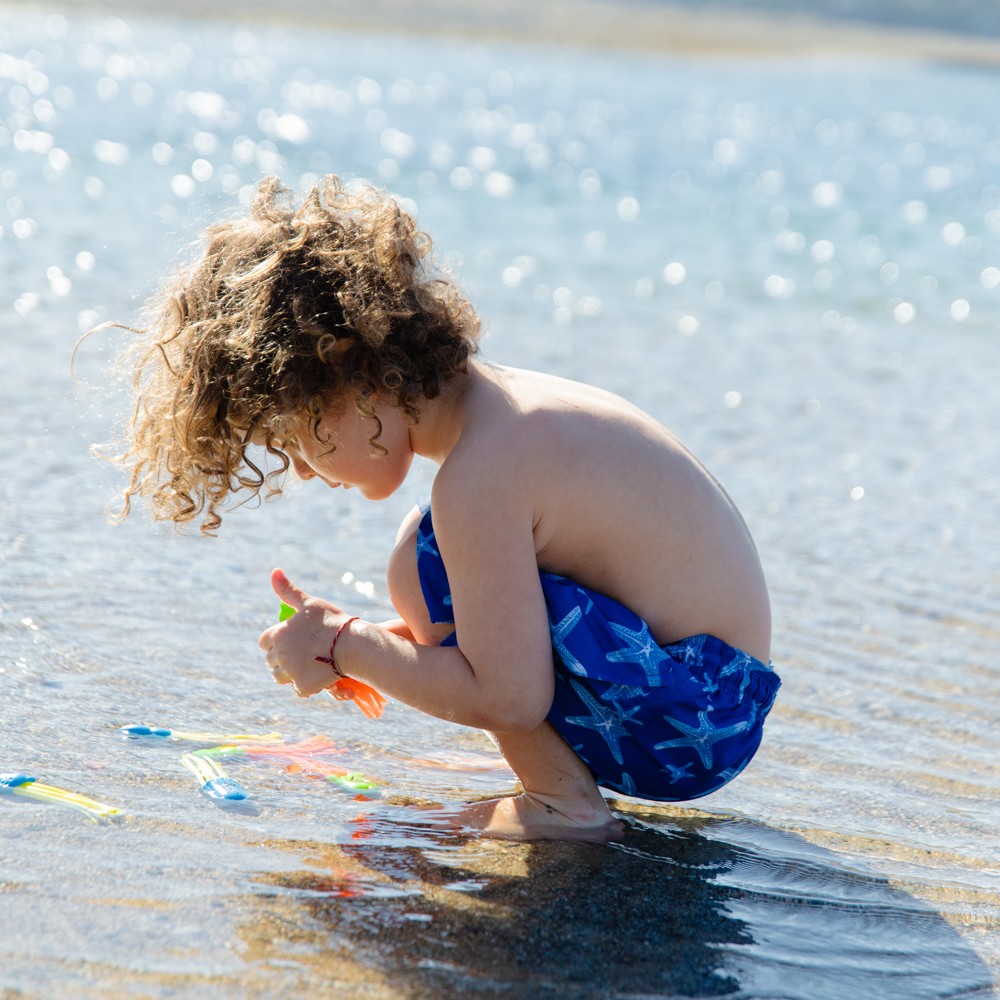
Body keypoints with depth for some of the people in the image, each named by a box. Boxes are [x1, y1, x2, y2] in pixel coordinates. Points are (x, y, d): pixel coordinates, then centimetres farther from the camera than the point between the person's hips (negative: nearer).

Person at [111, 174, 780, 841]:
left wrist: (342, 644, -13)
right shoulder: (503, 403, 7)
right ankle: (565, 784, 15)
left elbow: (508, 697, -25)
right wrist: (357, 648, 8)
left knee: (424, 556, -19)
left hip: (692, 723, -10)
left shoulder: (481, 474, -23)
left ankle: (563, 800, -8)